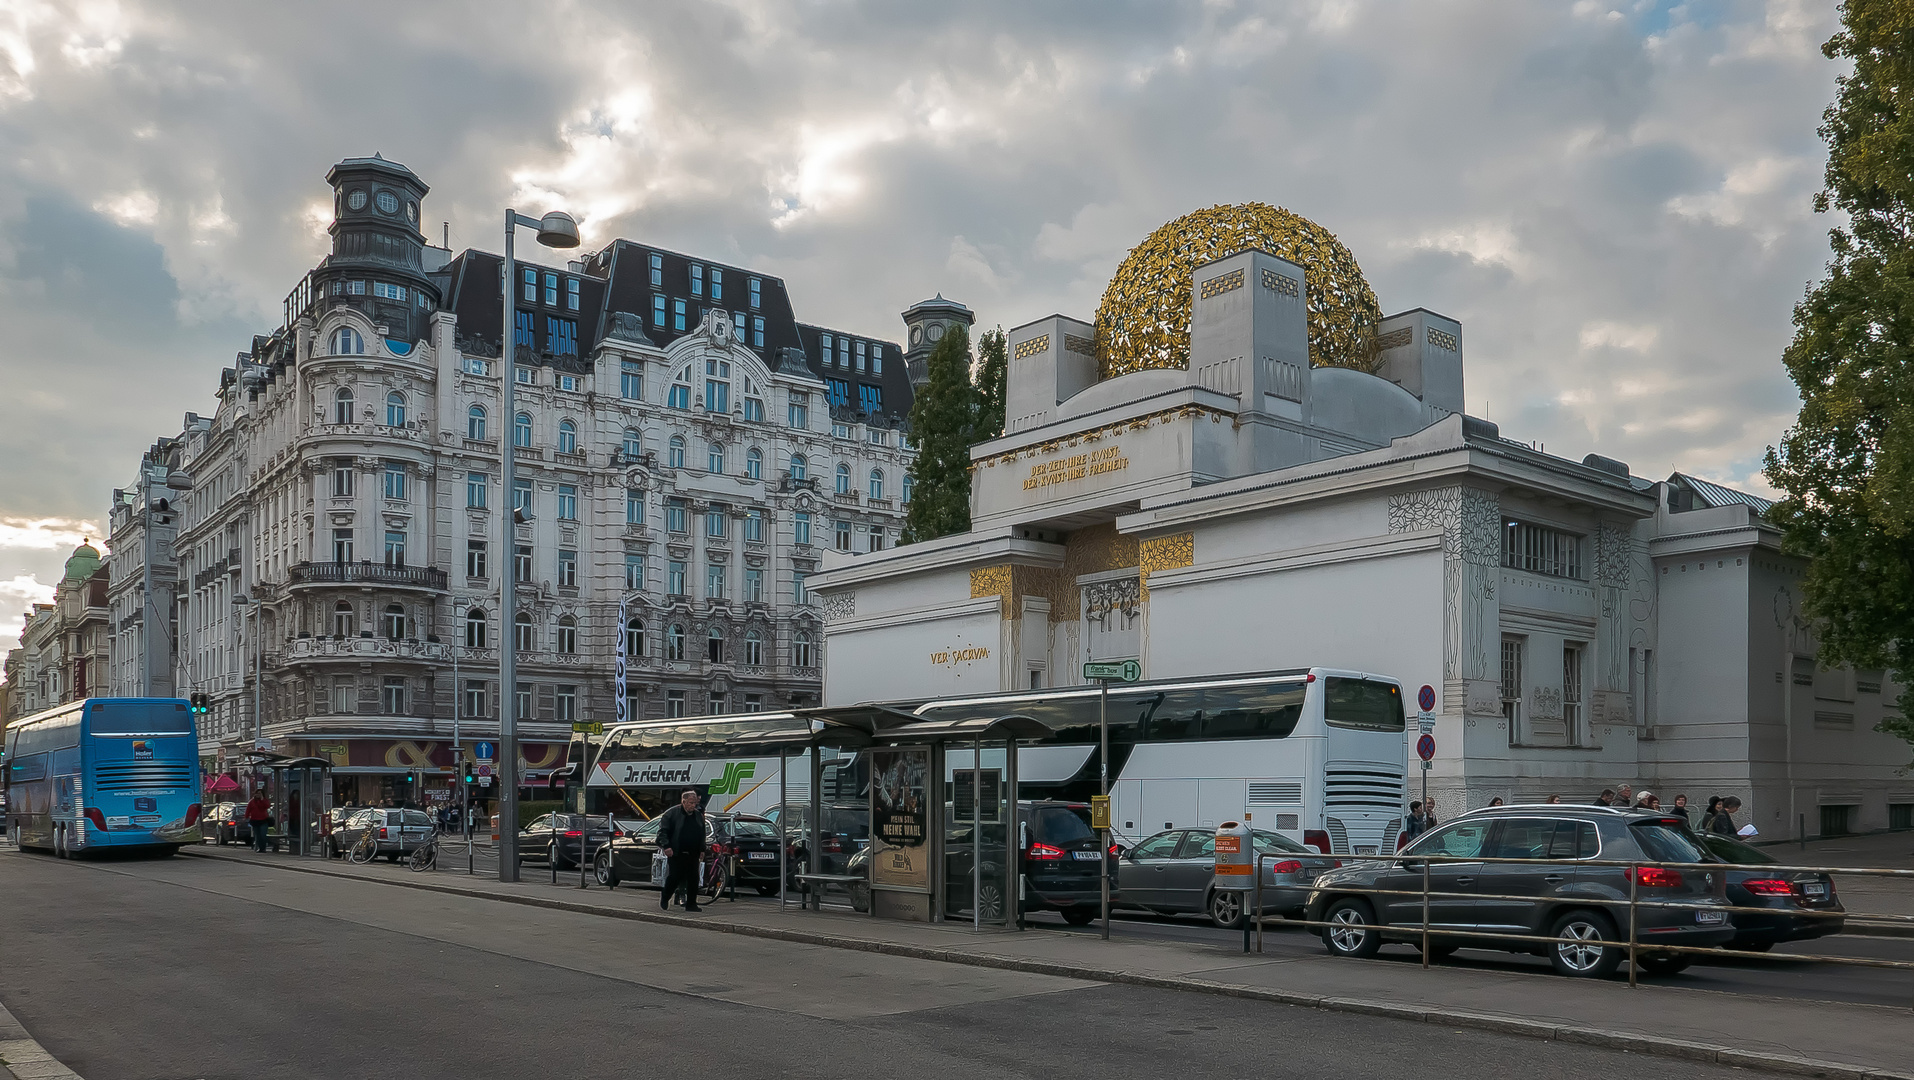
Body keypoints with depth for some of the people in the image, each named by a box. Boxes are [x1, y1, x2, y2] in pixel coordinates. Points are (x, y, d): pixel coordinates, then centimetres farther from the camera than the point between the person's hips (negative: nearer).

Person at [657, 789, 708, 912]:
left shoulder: (698, 815, 13)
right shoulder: (672, 813, -4)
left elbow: (702, 835, 22)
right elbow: (662, 831, -6)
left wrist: (702, 850, 13)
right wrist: (666, 846, -17)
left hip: (693, 855, 5)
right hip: (676, 854, -5)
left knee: (693, 880, 2)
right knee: (674, 878, -3)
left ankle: (691, 904, 10)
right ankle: (664, 900, 20)